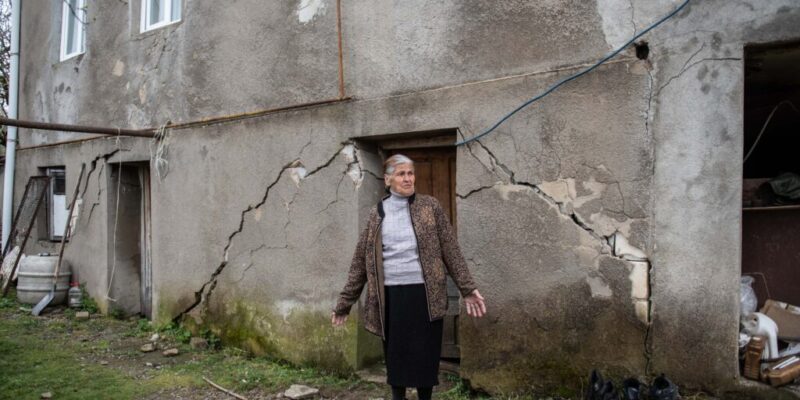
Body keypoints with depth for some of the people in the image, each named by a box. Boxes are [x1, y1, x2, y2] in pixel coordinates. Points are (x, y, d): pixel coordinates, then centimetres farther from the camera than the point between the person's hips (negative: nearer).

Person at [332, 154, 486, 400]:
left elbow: (451, 250, 2)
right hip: (391, 296, 1)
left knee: (425, 357, 5)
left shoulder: (429, 206, 3)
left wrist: (467, 289, -5)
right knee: (395, 357, 9)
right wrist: (344, 302, 6)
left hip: (424, 294, -1)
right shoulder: (377, 214, 6)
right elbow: (361, 260, 7)